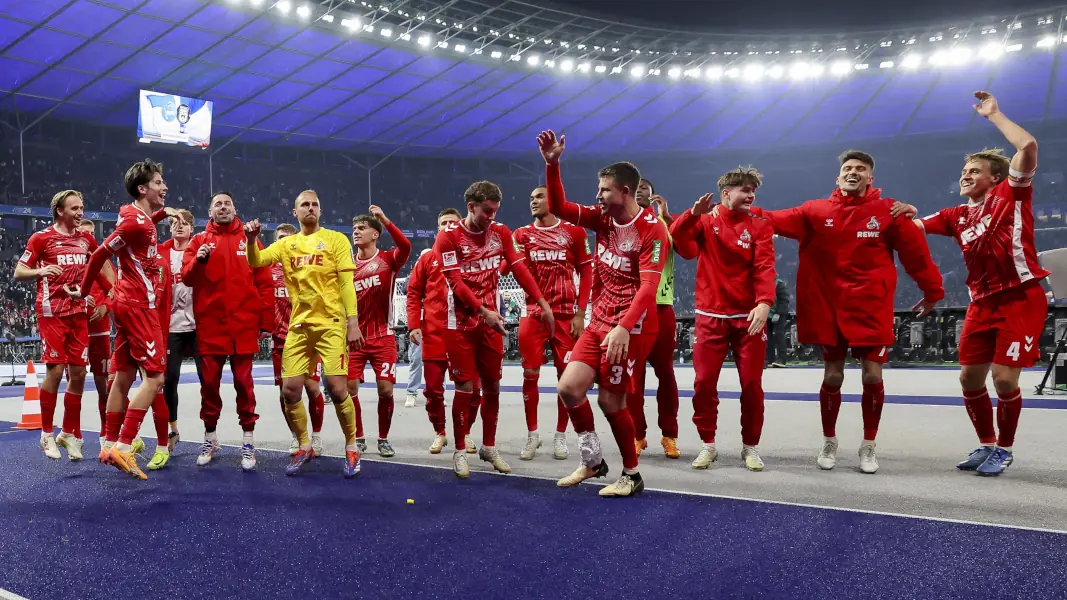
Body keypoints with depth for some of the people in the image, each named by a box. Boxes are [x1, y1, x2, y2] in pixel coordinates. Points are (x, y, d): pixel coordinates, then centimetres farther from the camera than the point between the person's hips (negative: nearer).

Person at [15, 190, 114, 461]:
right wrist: (41, 271, -24)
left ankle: (69, 433, 13)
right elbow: (18, 273, -4)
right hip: (52, 313, -5)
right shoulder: (41, 237, -3)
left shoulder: (86, 239, 11)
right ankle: (47, 434, 6)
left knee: (78, 372, 3)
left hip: (79, 312, 5)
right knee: (55, 370, -8)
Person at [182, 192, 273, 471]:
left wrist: (266, 322, 0)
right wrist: (198, 260, -20)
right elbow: (187, 278, 1)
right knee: (209, 381, 6)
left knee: (243, 381, 1)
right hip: (210, 323, 1)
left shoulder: (248, 239, 6)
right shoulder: (199, 240, 9)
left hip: (244, 323, -1)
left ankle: (248, 441, 9)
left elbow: (264, 282, 4)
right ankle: (210, 438, 19)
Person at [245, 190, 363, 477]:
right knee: (290, 390, 1)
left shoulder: (336, 239, 2)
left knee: (337, 388, -9)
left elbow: (346, 283, -3)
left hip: (330, 324, -4)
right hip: (298, 326, 4)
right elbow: (256, 261, 1)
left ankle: (351, 448, 10)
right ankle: (304, 447, 21)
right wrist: (252, 240, -19)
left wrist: (352, 321, -10)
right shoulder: (286, 244, 13)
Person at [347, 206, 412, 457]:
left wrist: (385, 220, -30)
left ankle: (383, 439, 14)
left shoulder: (388, 259, -3)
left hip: (382, 337, -2)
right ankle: (358, 438, 15)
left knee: (385, 389, -4)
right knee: (349, 387, -3)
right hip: (355, 337, 3)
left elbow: (405, 248, -24)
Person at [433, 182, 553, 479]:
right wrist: (483, 312, -23)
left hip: (491, 320, 4)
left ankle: (489, 447, 24)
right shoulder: (449, 236, -9)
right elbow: (455, 282, -14)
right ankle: (459, 452, 12)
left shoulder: (501, 233, 4)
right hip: (461, 324, -4)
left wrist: (543, 303, -7)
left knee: (492, 385, 9)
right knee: (465, 387, -2)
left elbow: (520, 269, 1)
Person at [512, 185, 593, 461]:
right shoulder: (522, 234, 8)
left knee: (566, 375, 2)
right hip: (533, 313, 2)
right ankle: (532, 435, 14)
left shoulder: (573, 232, 2)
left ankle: (560, 436, 15)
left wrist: (580, 312, -5)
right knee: (530, 375, 0)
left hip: (566, 314, -1)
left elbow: (586, 272, 2)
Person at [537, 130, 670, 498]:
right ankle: (592, 460, 19)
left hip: (630, 328, -7)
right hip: (599, 322, 7)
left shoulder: (652, 230, -16)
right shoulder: (603, 219, 5)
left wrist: (624, 327, -36)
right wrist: (552, 165, -6)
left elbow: (648, 287, -24)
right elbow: (559, 207, 8)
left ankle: (632, 475, 18)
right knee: (569, 388, 0)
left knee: (610, 401, -2)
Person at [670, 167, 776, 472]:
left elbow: (765, 267, -9)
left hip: (749, 316, 0)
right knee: (704, 382, 0)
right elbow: (677, 238, -11)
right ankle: (708, 444, 15)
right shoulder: (705, 222, 4)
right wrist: (694, 213, -26)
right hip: (711, 316, 0)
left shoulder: (759, 227, 3)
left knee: (752, 384, 3)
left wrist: (764, 302, -25)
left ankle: (750, 447, 17)